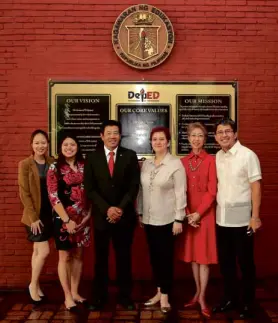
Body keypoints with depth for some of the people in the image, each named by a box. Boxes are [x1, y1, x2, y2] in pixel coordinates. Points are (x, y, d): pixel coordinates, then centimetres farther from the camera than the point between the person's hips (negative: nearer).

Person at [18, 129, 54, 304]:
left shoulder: (52, 163, 4)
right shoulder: (25, 164, -7)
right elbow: (24, 193, -10)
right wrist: (33, 217, -14)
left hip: (49, 213, 4)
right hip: (35, 215, -4)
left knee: (37, 251, 13)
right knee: (44, 251, -8)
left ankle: (36, 285, 26)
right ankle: (33, 285, 14)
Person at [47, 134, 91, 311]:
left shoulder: (84, 166, 5)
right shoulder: (55, 167, -6)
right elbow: (53, 196, -11)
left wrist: (88, 215, -3)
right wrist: (67, 220, -14)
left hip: (82, 219, 4)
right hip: (63, 219, -4)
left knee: (78, 255, 13)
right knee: (65, 257, 6)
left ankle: (75, 292, 27)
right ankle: (67, 296, 19)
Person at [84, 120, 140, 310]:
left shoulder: (130, 156, 2)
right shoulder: (92, 158, 2)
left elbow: (134, 186, -3)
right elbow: (90, 189, -2)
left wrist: (120, 208, -13)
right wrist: (107, 209, -13)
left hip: (125, 215, 0)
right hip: (101, 215, 0)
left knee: (124, 257, 10)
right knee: (101, 258, 9)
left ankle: (125, 296, 23)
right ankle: (100, 296, 22)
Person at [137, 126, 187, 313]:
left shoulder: (176, 164, -9)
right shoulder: (146, 164, 6)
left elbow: (180, 192, -11)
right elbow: (141, 190, 10)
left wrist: (179, 219, -13)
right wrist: (140, 213, 9)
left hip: (167, 219, -5)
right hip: (149, 219, 5)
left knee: (166, 257, 4)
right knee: (154, 256, 13)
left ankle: (165, 295, 17)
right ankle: (159, 291, 28)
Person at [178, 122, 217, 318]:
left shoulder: (211, 160, -6)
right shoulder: (183, 161, 6)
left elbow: (212, 191, -9)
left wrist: (199, 213, -13)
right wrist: (187, 214, -5)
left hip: (205, 213, -4)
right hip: (188, 214, 4)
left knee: (204, 256, 2)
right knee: (193, 255, 12)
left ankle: (202, 297, 14)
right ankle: (198, 292, 26)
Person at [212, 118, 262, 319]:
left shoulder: (248, 155, -10)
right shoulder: (218, 156, 8)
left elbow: (256, 186, -11)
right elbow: (218, 185, 10)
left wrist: (255, 217, -14)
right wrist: (216, 210, 5)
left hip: (241, 217, -6)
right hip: (222, 217, 6)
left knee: (245, 261, 7)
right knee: (225, 261, 15)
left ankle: (248, 303, 25)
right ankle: (230, 298, 32)